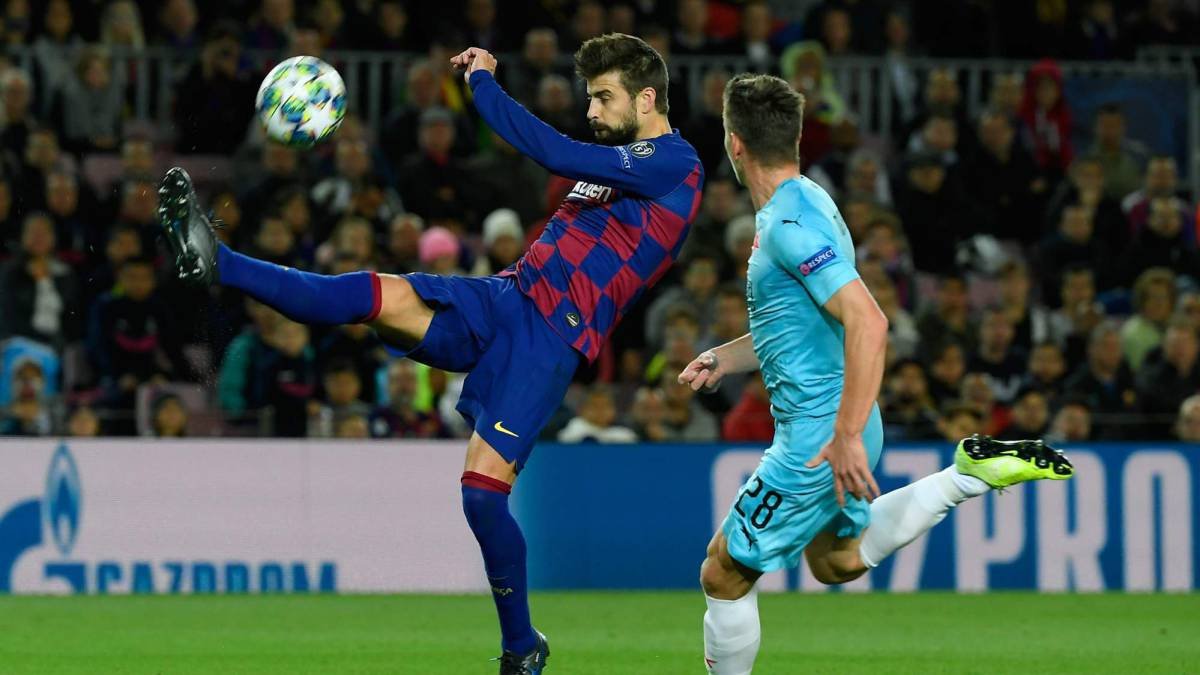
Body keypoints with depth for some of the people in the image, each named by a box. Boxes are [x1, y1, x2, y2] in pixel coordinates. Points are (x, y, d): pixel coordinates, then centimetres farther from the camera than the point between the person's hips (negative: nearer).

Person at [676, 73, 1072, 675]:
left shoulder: (789, 224, -22)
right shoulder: (804, 204, 9)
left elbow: (867, 322, -32)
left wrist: (847, 436, -32)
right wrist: (726, 357, 18)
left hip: (816, 439, -10)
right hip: (835, 428, 10)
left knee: (724, 574, 1)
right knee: (838, 561, 28)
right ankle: (974, 473, 15)